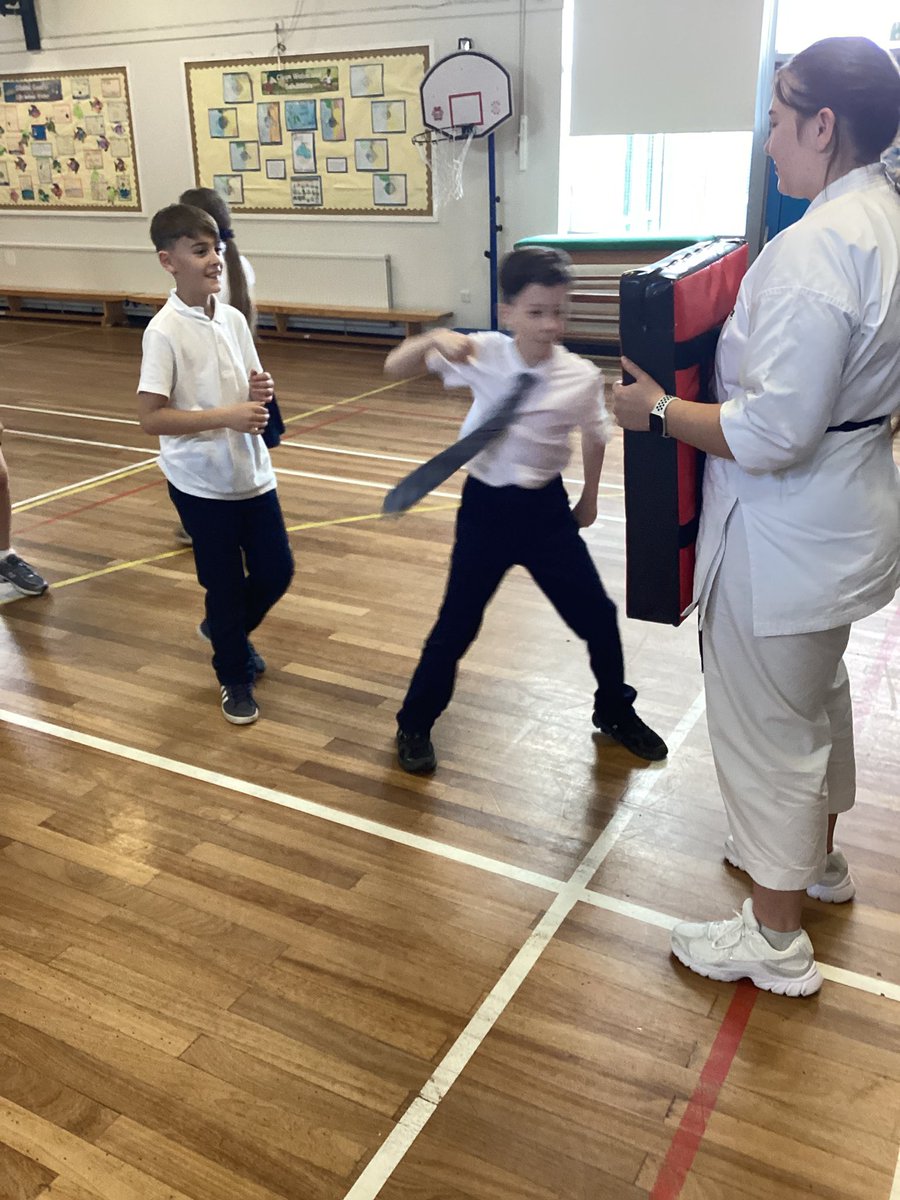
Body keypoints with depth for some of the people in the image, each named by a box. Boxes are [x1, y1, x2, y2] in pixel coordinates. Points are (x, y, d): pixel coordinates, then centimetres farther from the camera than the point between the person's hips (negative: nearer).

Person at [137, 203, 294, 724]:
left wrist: (261, 391, -11)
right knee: (226, 583, 7)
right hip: (201, 482, -6)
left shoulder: (234, 319, 2)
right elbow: (151, 417, -19)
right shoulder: (164, 332, -16)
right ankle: (235, 678, 30)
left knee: (277, 570, 12)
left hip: (253, 472, 6)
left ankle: (224, 630, 42)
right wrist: (226, 416, -26)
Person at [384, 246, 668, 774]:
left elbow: (595, 439, 9)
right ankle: (415, 726, 27)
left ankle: (616, 711, 36)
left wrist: (588, 500, 18)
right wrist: (434, 339, -31)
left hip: (546, 507, 2)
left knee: (597, 614, 9)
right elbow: (394, 368, -12)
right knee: (457, 625, 5)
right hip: (486, 505, -2)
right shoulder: (483, 354, -13)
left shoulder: (582, 376, -10)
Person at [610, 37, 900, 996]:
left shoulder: (815, 248, -26)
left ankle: (775, 942, 25)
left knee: (766, 721, 6)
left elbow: (770, 435, -28)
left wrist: (658, 410, -16)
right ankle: (816, 854, 50)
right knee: (815, 693, 27)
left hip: (786, 531, -10)